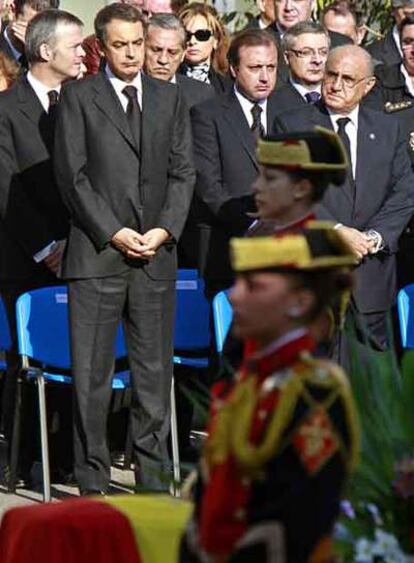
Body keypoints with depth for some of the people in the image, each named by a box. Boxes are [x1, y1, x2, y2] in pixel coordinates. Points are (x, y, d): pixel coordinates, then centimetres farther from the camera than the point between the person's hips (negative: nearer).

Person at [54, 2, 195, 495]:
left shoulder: (169, 98, 13)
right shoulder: (79, 97, 2)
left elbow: (183, 171, 9)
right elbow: (72, 174, -3)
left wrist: (165, 229, -6)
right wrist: (113, 233, -10)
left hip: (156, 255, 3)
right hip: (96, 253, -3)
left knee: (154, 371, 7)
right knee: (91, 374, -1)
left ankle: (154, 481, 15)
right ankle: (93, 482, 7)